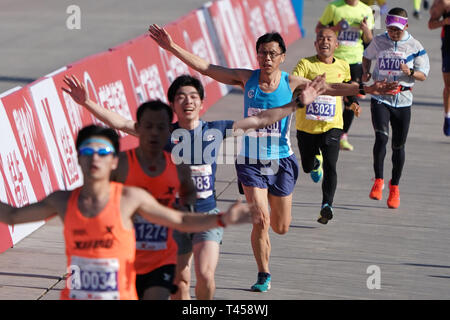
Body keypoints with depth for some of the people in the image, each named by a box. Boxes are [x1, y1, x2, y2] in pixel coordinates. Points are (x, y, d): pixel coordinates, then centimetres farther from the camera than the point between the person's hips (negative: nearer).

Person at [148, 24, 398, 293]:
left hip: (281, 161, 1)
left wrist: (365, 88, -19)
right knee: (261, 220, -13)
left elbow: (330, 88, -8)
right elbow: (204, 68, -4)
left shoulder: (292, 84, -5)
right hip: (250, 160, -1)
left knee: (281, 227, 8)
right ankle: (264, 275, 5)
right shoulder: (247, 79, -4)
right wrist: (172, 47, -11)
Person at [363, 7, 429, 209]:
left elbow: (423, 75, 0)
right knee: (381, 137, -21)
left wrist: (410, 72, -20)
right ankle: (378, 181, -10)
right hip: (380, 97, 0)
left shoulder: (414, 46, -2)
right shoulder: (378, 42, 3)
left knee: (398, 145, 8)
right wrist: (366, 72, 6)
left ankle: (394, 187, 25)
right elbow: (367, 56, 24)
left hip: (403, 100, 0)